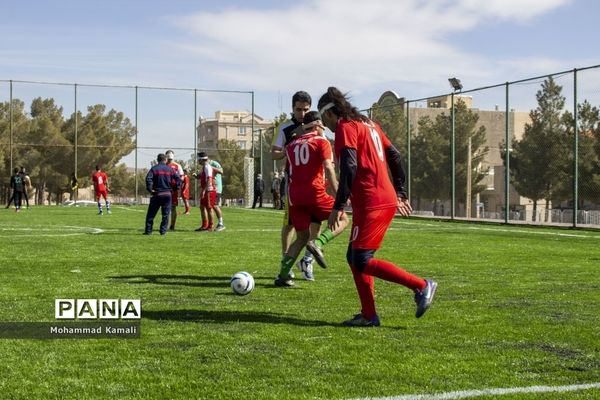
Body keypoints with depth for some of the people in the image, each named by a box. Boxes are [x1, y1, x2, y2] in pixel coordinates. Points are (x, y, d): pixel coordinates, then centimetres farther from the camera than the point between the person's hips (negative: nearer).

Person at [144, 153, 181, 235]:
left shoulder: (154, 169, -1)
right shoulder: (170, 169, 6)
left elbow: (148, 179, -17)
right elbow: (178, 179, -1)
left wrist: (150, 190, -10)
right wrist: (175, 188, 8)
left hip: (157, 194, -1)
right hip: (167, 194, 2)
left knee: (151, 214, 6)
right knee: (165, 214, 8)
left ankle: (148, 230, 5)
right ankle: (163, 231, 4)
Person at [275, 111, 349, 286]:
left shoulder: (291, 145, 18)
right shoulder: (322, 142, 1)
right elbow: (328, 168, -11)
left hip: (294, 195, 5)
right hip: (315, 193, -5)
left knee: (302, 237, 16)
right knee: (343, 220, 13)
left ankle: (283, 275, 4)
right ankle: (318, 243, -13)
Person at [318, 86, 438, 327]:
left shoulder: (345, 127, -6)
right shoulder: (368, 124, 21)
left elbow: (349, 168, -19)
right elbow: (394, 156, 20)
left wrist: (338, 207, -20)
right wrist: (400, 193, 22)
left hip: (370, 204, -10)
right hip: (387, 201, 10)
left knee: (362, 261, -8)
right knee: (354, 257, 13)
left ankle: (421, 286, -10)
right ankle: (368, 315, 12)